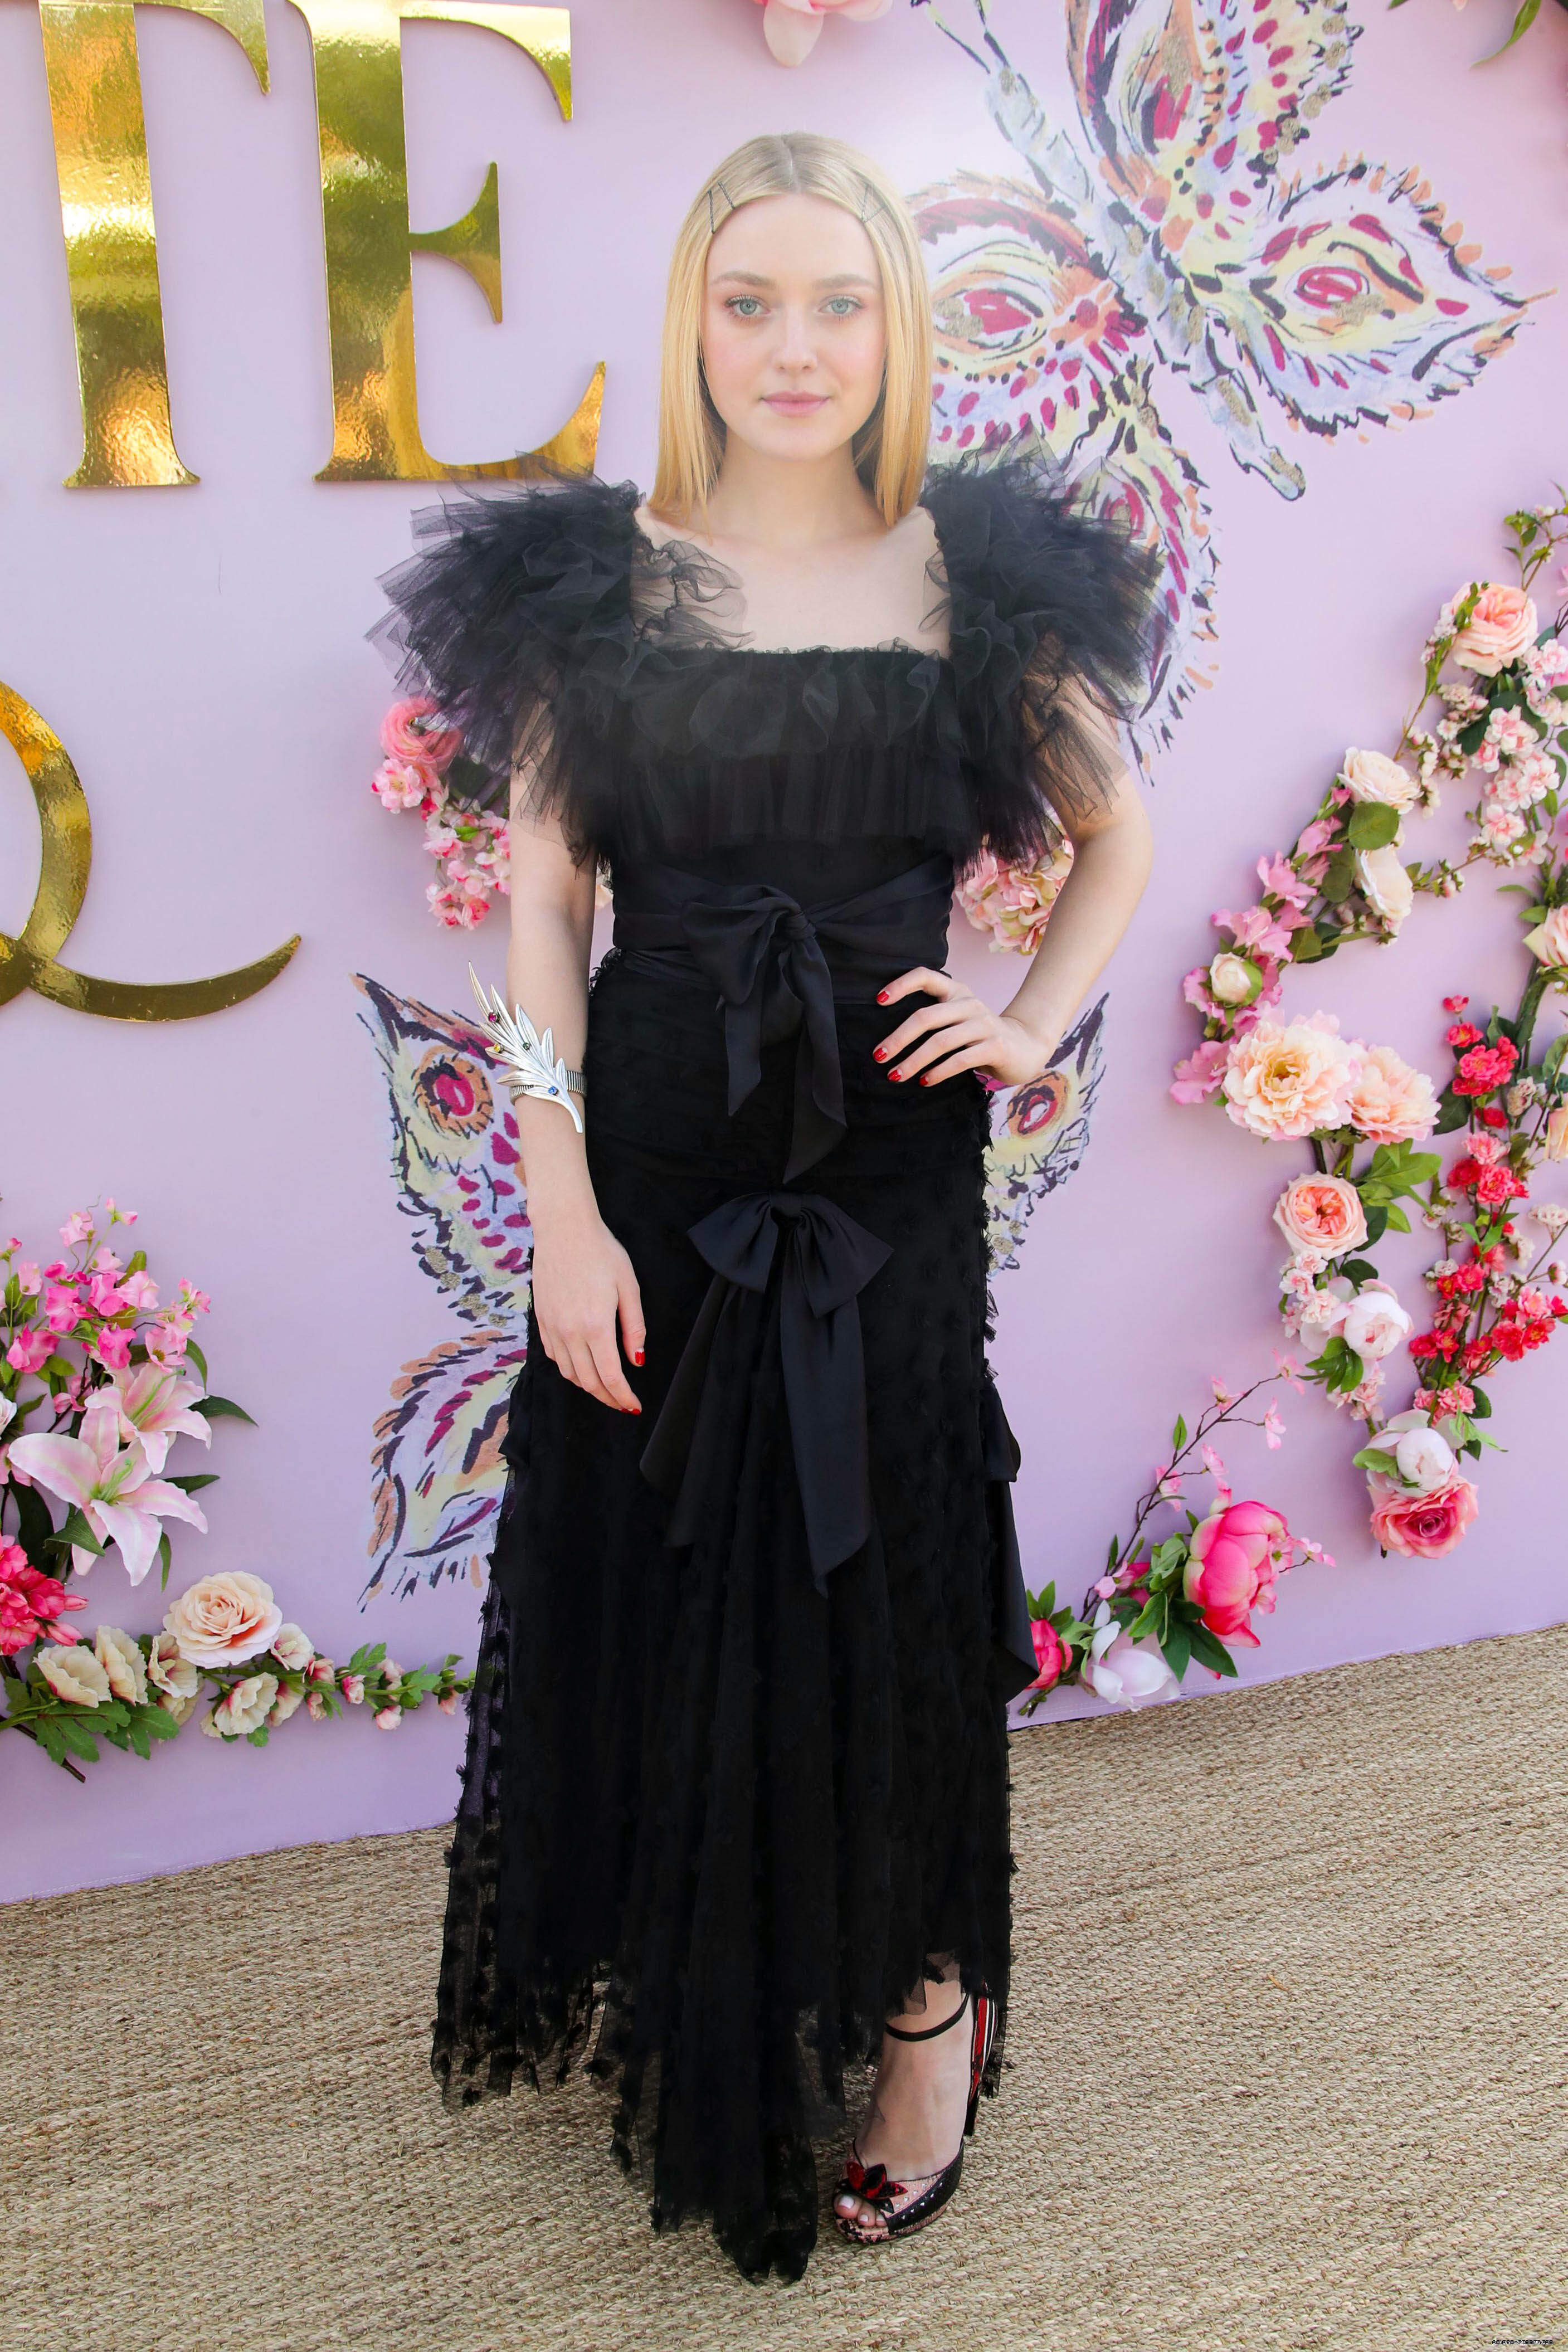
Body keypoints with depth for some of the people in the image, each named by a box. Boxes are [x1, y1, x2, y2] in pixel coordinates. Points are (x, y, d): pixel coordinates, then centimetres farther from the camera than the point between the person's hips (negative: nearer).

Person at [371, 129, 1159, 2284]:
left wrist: (1034, 1029, 0)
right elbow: (543, 907, -1)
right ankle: (699, 2006, 36)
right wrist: (562, 1210, -8)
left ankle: (920, 1995, 31)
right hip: (656, 1152, 1)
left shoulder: (981, 573, 3)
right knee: (662, 1573, 11)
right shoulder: (595, 578, 1)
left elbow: (1117, 837, 15)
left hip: (891, 1157, 0)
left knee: (883, 1574, 8)